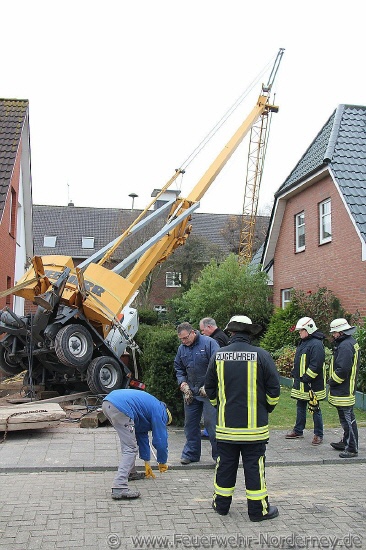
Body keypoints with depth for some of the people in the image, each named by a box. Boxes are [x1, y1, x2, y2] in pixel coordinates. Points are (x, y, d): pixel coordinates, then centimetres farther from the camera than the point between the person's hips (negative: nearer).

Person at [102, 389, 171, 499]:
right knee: (130, 449, -3)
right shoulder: (159, 412, 12)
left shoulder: (151, 406, 35)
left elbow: (142, 435, 39)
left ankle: (130, 472, 39)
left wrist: (147, 463, 42)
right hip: (120, 408, -10)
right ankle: (119, 488, -11)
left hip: (107, 402, 10)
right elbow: (160, 439, 12)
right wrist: (162, 463, 29)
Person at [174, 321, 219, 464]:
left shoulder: (209, 343, -11)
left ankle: (219, 454, 8)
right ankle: (191, 454, 25)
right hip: (190, 392, 6)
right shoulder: (182, 348, 9)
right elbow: (178, 368, 18)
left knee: (212, 423, -4)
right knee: (190, 423, 12)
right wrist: (183, 385, 2)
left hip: (208, 392, -6)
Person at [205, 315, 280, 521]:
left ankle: (222, 504, 26)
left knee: (225, 463, 14)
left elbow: (210, 387, 9)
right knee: (254, 465, 6)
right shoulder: (261, 355, -10)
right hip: (254, 424, -2)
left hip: (226, 423, 2)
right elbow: (274, 388, -6)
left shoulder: (218, 355, -2)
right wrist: (268, 408, 12)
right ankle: (258, 509, 15)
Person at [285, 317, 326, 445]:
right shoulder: (303, 342, 12)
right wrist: (294, 373, 16)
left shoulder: (316, 344, -19)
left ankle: (318, 435, 12)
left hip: (312, 385, -9)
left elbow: (316, 365, -24)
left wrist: (306, 378, -22)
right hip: (300, 384, 10)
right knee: (300, 407, 17)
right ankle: (298, 431, 29)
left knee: (315, 409, 1)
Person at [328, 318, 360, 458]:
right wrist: (333, 381, 14)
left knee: (347, 418, -5)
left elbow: (343, 369, -25)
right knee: (346, 417, 20)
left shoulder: (345, 346, -20)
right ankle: (346, 442, 31)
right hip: (344, 390, 11)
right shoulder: (350, 342, 14)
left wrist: (332, 382, -12)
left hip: (344, 391, -11)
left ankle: (352, 448, 1)